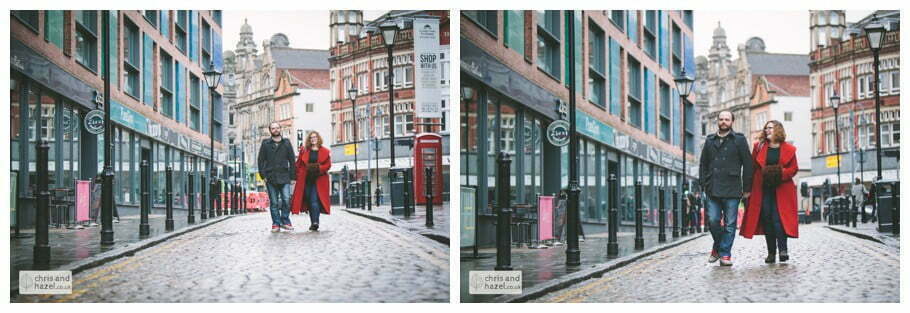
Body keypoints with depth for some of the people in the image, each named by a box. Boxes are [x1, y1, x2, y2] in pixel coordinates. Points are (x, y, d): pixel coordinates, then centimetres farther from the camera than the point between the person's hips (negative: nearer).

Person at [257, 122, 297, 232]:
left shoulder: (286, 143, 10)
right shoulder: (265, 144, 8)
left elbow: (292, 160, 10)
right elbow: (260, 160, 8)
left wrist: (293, 176, 3)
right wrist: (263, 175, -2)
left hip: (284, 178, 0)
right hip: (270, 178, 0)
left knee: (286, 200, -9)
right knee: (274, 202, 1)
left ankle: (285, 221, 3)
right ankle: (276, 224, 6)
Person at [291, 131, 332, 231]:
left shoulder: (325, 151, 4)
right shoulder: (304, 150, 10)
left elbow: (328, 165, 1)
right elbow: (299, 164, 11)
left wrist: (319, 168, -15)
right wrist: (299, 175, -1)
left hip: (318, 180, -3)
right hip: (306, 179, 4)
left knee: (314, 200, -15)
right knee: (309, 201, 7)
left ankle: (315, 222, -21)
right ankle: (313, 222, 16)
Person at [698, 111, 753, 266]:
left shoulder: (739, 140, 5)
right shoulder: (710, 141, 15)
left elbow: (747, 164, 3)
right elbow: (703, 164, 18)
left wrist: (747, 188, -1)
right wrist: (703, 183, 7)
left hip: (732, 190, -2)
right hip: (713, 190, 3)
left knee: (730, 224, -1)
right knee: (713, 221, -2)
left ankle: (724, 254, 5)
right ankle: (717, 247, 20)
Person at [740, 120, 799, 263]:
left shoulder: (788, 149, 4)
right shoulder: (759, 147, 9)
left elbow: (794, 169, 3)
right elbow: (753, 166, 8)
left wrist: (781, 173, -14)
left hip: (781, 190, -2)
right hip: (763, 189, 2)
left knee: (778, 218, -13)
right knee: (766, 219, 1)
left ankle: (783, 249, -14)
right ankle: (771, 252, 6)